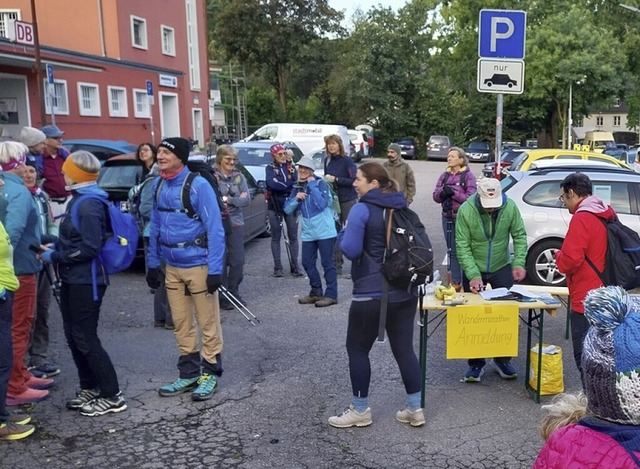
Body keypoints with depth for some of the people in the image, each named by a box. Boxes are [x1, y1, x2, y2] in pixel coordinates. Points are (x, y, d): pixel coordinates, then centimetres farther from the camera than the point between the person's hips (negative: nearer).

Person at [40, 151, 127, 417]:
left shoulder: (88, 204, -19)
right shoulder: (78, 200, 11)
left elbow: (89, 248, -22)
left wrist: (54, 257, -16)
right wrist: (56, 248, 7)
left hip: (86, 281, -10)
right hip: (72, 279, 10)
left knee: (85, 338, -4)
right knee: (73, 336, 15)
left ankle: (112, 396, 5)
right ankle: (90, 389, 28)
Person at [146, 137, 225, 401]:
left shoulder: (198, 185, -15)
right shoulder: (158, 185, 5)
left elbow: (215, 229, -17)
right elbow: (155, 227, 12)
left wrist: (215, 269, -19)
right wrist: (152, 263, 12)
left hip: (198, 266, -7)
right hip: (172, 267, 7)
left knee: (208, 324, 5)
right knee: (181, 324, 15)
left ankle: (210, 374, 20)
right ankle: (189, 374, 28)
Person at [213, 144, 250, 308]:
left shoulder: (239, 176, 9)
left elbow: (247, 199, 2)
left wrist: (228, 200, -11)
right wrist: (237, 199, -12)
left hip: (236, 223, 4)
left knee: (238, 261, 5)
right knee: (221, 261, -1)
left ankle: (234, 292, 22)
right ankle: (223, 296, 11)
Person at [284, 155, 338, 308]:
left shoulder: (321, 183, -6)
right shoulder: (297, 188, 11)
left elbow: (322, 203, -22)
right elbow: (287, 210, 8)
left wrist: (312, 185, -17)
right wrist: (296, 198, -9)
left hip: (325, 231, -6)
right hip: (308, 233, 6)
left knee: (327, 263, -3)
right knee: (307, 263, 9)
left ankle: (331, 295, 3)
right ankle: (316, 292, 23)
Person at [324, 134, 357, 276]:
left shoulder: (347, 161, -10)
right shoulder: (327, 160, 8)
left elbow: (353, 180, -17)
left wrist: (335, 179, -18)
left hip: (348, 200, -6)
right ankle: (336, 264, 13)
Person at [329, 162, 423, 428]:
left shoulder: (362, 210, -12)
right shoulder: (403, 209, 9)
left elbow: (350, 250, -19)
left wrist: (343, 234, 0)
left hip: (371, 294, -7)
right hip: (405, 292, 7)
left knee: (357, 349, 9)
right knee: (404, 349, 13)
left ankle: (360, 411, 18)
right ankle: (415, 409, 19)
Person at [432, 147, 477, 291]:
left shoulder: (468, 176, -5)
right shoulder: (444, 176, 11)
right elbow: (435, 196, 7)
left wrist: (453, 192, -19)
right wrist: (442, 193, -14)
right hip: (447, 217, 6)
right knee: (452, 251, 11)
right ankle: (455, 282, 20)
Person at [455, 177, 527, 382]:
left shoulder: (510, 207, -16)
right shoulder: (466, 210, -22)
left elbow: (519, 236, -5)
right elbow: (462, 246, -20)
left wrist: (519, 263, -17)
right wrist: (473, 275, -27)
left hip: (502, 268, 2)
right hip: (474, 271, -2)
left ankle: (502, 359, 25)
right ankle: (476, 363, 18)